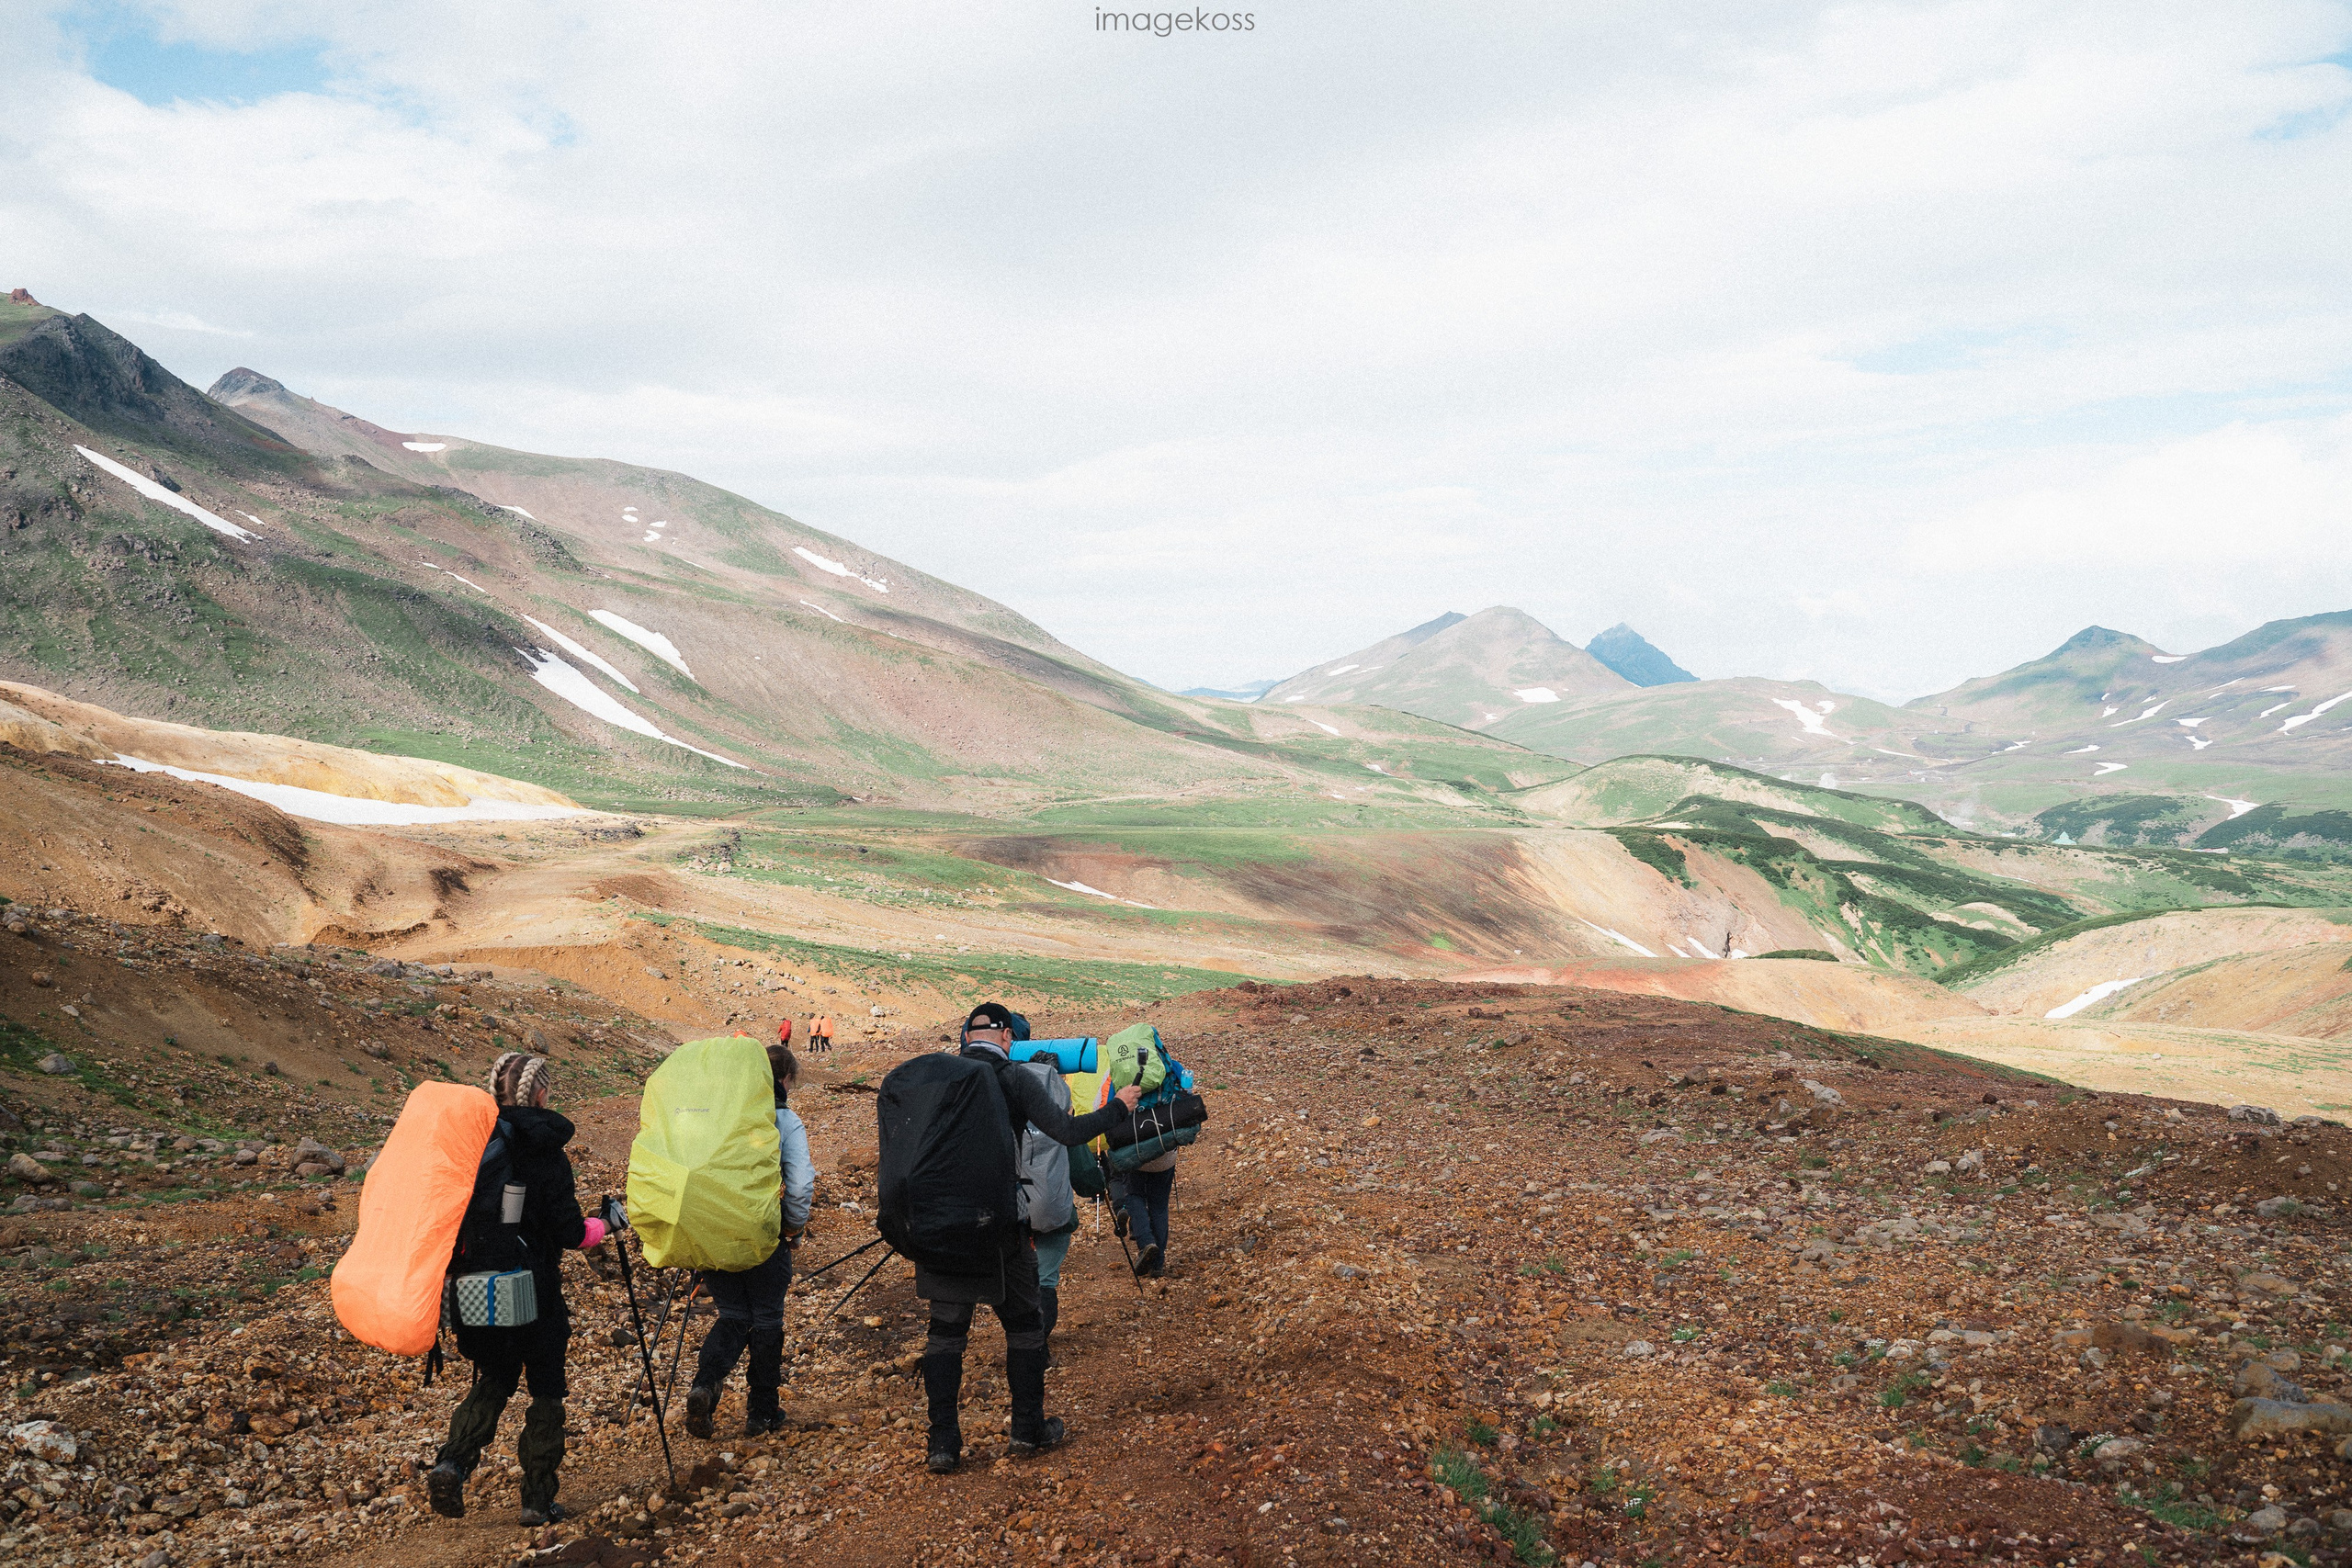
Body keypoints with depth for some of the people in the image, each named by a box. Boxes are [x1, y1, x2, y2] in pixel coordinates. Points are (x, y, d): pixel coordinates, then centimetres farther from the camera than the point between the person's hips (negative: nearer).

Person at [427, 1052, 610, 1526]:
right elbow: (569, 1233, -12)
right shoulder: (547, 1153, -13)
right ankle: (538, 1500, 11)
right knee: (546, 1390, 10)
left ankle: (452, 1463, -1)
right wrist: (606, 1226, 6)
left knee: (492, 1381, 20)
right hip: (534, 1291, -4)